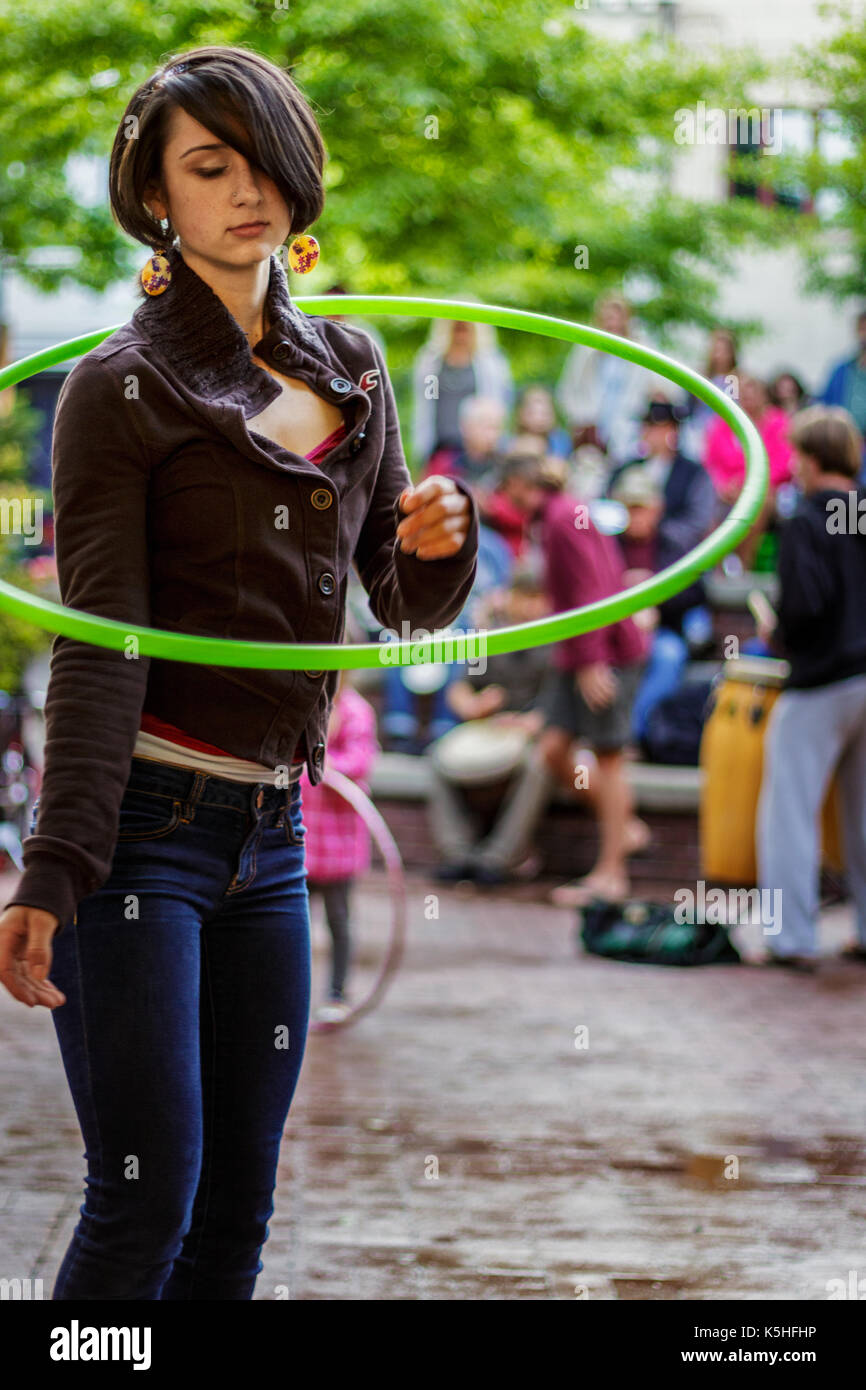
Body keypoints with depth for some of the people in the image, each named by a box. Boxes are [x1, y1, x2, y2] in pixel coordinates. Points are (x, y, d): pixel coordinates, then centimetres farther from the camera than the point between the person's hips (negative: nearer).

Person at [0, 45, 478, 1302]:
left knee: (237, 1210, 8)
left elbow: (409, 605, 19)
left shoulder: (349, 370, 13)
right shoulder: (126, 386, -5)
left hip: (272, 831, 6)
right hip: (142, 817, -6)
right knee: (148, 1195, -9)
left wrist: (438, 544, -5)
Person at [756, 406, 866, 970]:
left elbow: (806, 603, -21)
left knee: (790, 813, 0)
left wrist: (778, 637, -3)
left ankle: (794, 938, -2)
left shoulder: (808, 521, -12)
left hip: (820, 686, -7)